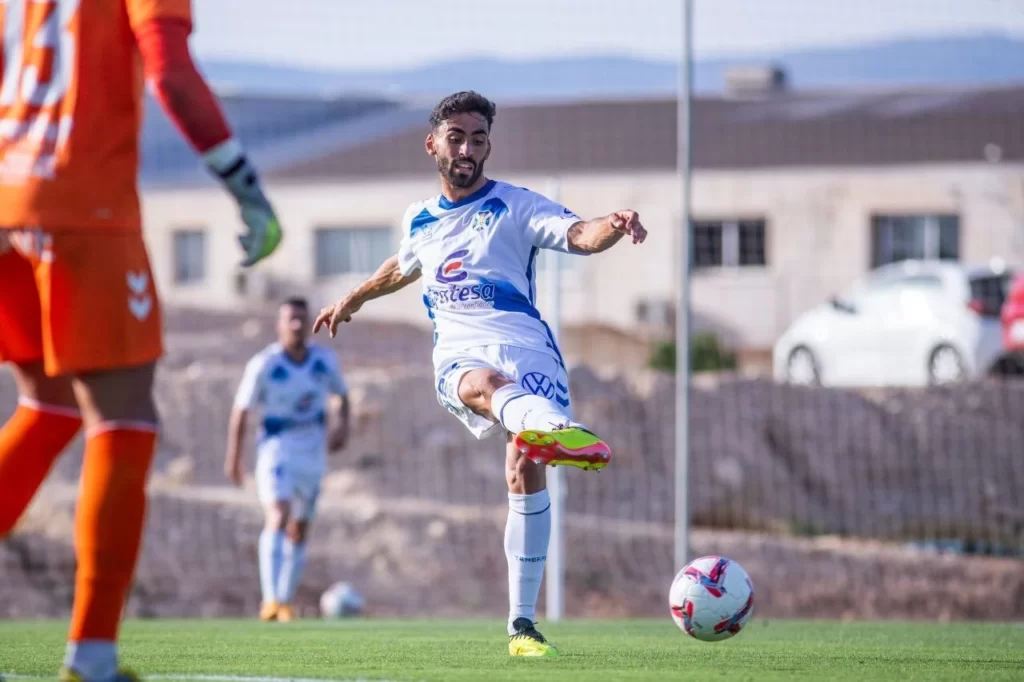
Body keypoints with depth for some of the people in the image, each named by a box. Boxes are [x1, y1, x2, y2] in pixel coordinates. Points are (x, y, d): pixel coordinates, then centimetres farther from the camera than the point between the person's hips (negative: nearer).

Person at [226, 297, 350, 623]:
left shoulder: (325, 361, 0)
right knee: (278, 518, -24)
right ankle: (270, 599, -32)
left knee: (299, 532, 9)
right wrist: (233, 456, -5)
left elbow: (341, 395, 16)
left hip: (313, 455, 4)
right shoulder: (264, 364, -12)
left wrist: (341, 424, -3)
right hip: (276, 450, -4)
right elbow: (241, 409, -6)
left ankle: (285, 602, 21)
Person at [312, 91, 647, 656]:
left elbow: (578, 235, -10)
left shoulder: (515, 206, 7)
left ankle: (522, 623, -10)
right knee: (484, 384, -38)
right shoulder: (418, 221, 20)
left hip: (525, 346, -1)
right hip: (458, 354, 1)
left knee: (526, 472, -19)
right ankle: (551, 429, -77)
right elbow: (404, 268, 43)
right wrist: (352, 300, 59)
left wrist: (612, 227, -33)